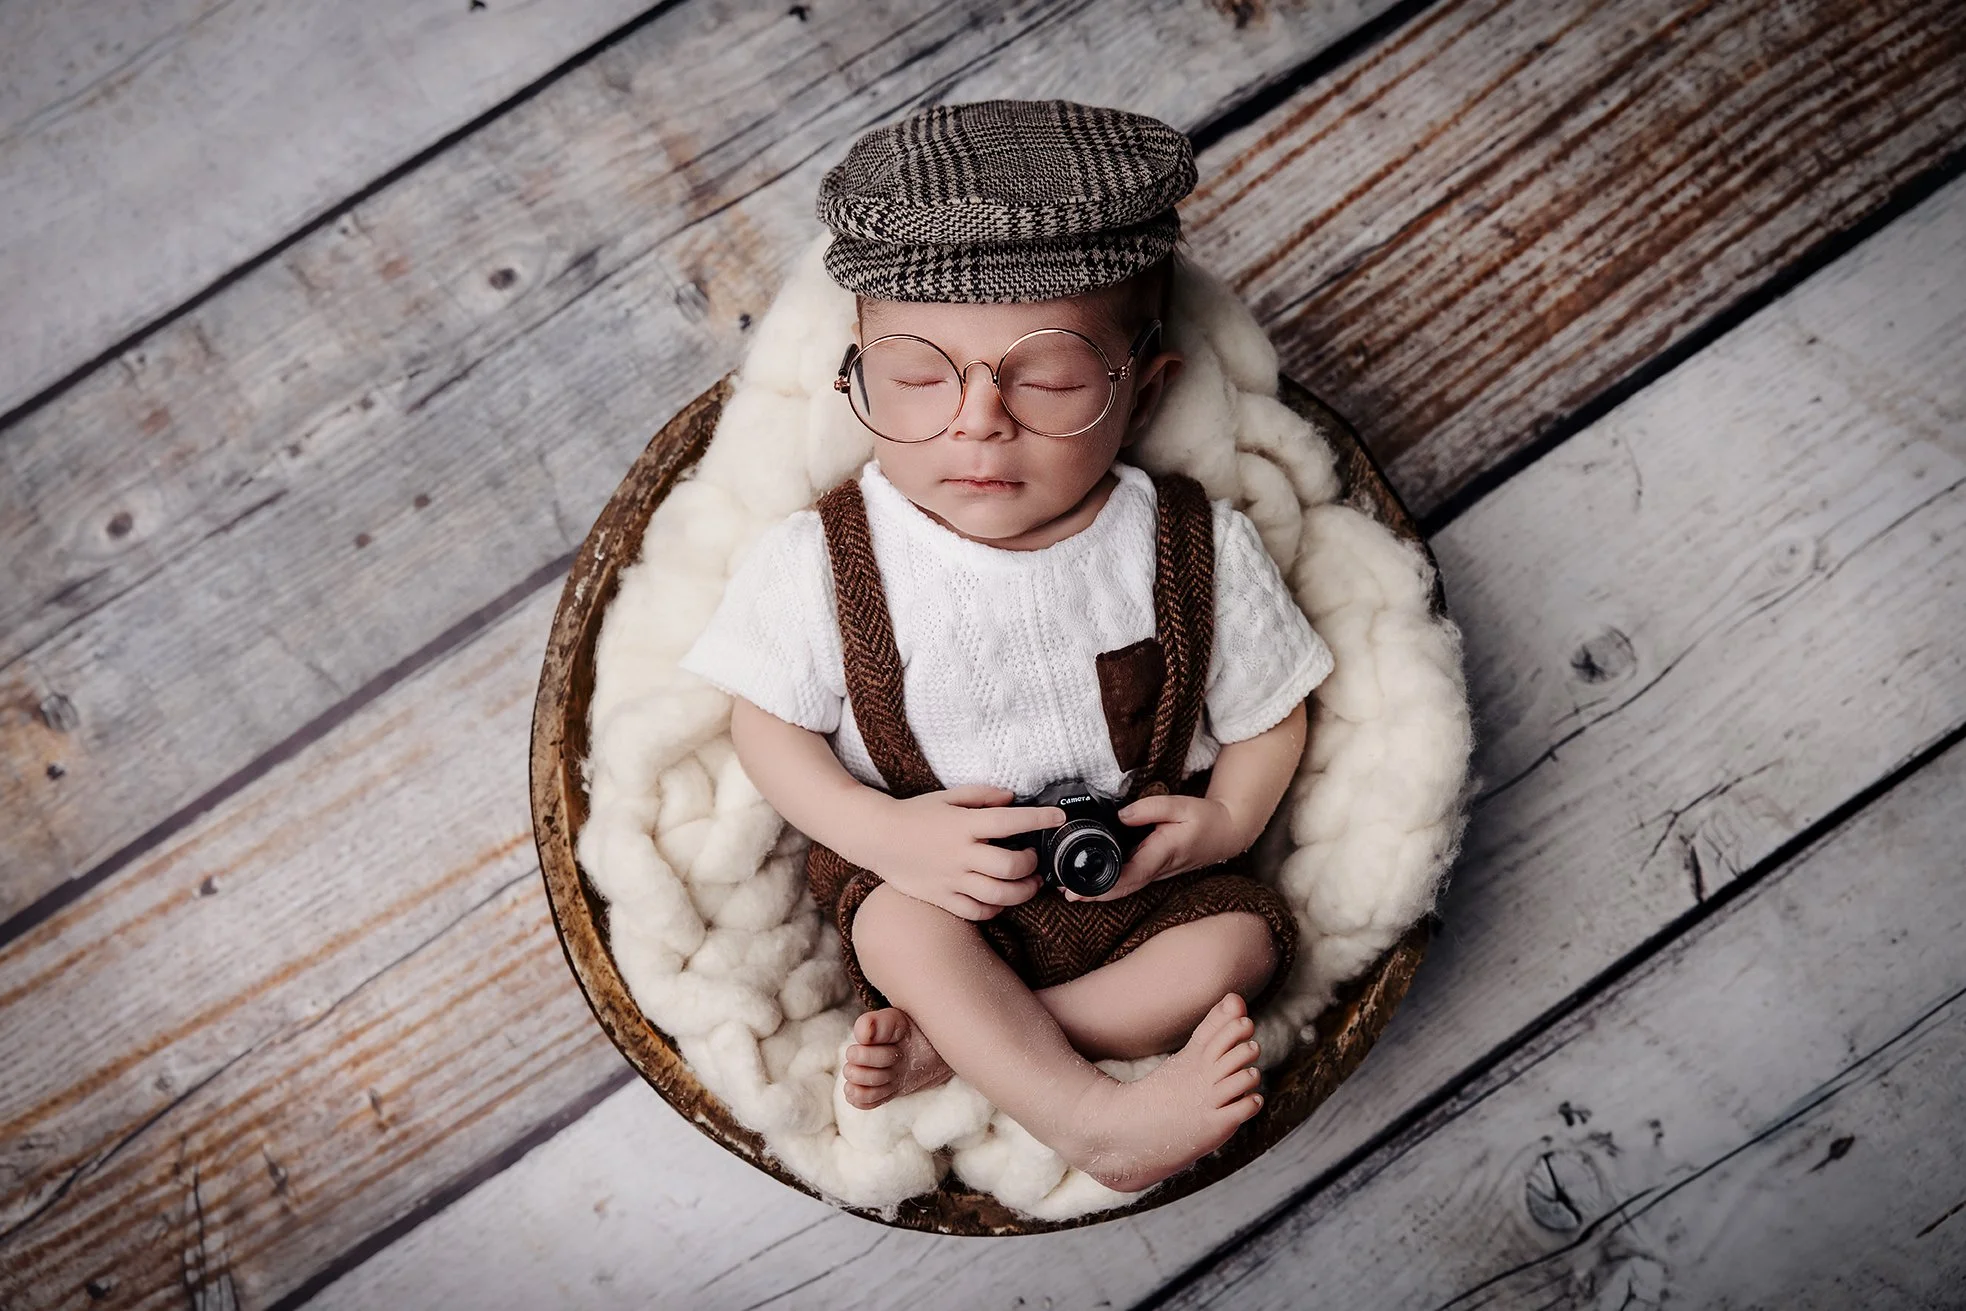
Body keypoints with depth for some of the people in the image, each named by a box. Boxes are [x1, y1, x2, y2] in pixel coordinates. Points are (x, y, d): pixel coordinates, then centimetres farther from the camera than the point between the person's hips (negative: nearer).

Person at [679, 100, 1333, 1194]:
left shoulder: (1200, 550, -16)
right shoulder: (824, 561, -18)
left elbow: (1269, 714, -1)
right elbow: (771, 723, -7)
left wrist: (1226, 821, -19)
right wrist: (884, 833, -22)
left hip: (1138, 870, 2)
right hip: (923, 870, -2)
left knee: (1243, 938, -18)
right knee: (901, 932, -29)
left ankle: (943, 1043, -15)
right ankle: (1091, 1116, -22)